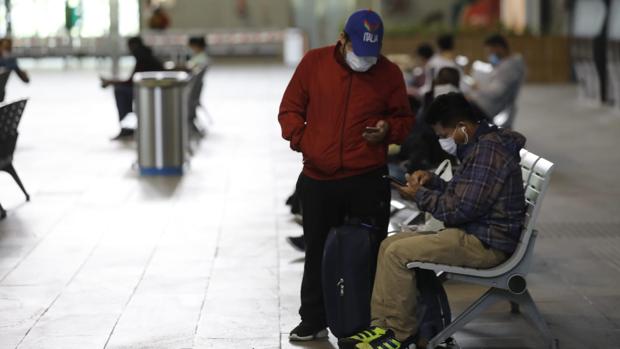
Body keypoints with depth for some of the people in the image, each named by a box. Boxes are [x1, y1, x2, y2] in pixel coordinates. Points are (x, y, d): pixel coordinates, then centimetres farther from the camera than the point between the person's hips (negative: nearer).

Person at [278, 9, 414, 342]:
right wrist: (301, 140, -11)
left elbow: (404, 120, 12)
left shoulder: (389, 73, 2)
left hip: (369, 180, -1)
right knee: (317, 251, 11)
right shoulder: (313, 62, 1)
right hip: (318, 179, 1)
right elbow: (290, 109, 6)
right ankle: (313, 321, 24)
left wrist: (388, 129, -10)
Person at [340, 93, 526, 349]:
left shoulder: (488, 151, -19)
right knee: (389, 244, 6)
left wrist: (420, 196, -8)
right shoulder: (482, 145, 15)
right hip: (473, 233, 11)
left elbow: (461, 209, -22)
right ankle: (381, 326, 3)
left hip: (487, 244, -11)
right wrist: (432, 181, 9)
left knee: (397, 253, -18)